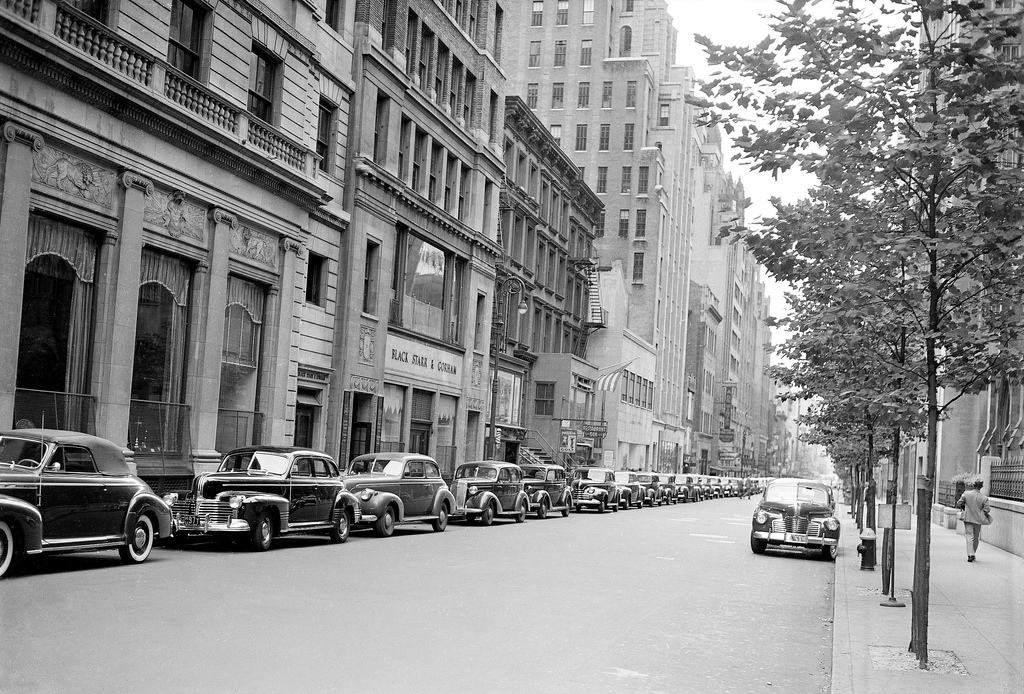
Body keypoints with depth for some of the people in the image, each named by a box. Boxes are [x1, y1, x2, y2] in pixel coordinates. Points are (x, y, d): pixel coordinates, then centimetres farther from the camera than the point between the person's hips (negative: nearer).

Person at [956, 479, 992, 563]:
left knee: (969, 536, 1)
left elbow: (958, 504, -5)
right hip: (978, 520, 1)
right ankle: (973, 554, 27)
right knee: (976, 538, 17)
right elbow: (986, 511, -9)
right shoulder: (984, 498, -10)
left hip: (968, 518, -1)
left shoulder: (966, 494, -9)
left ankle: (970, 555, -12)